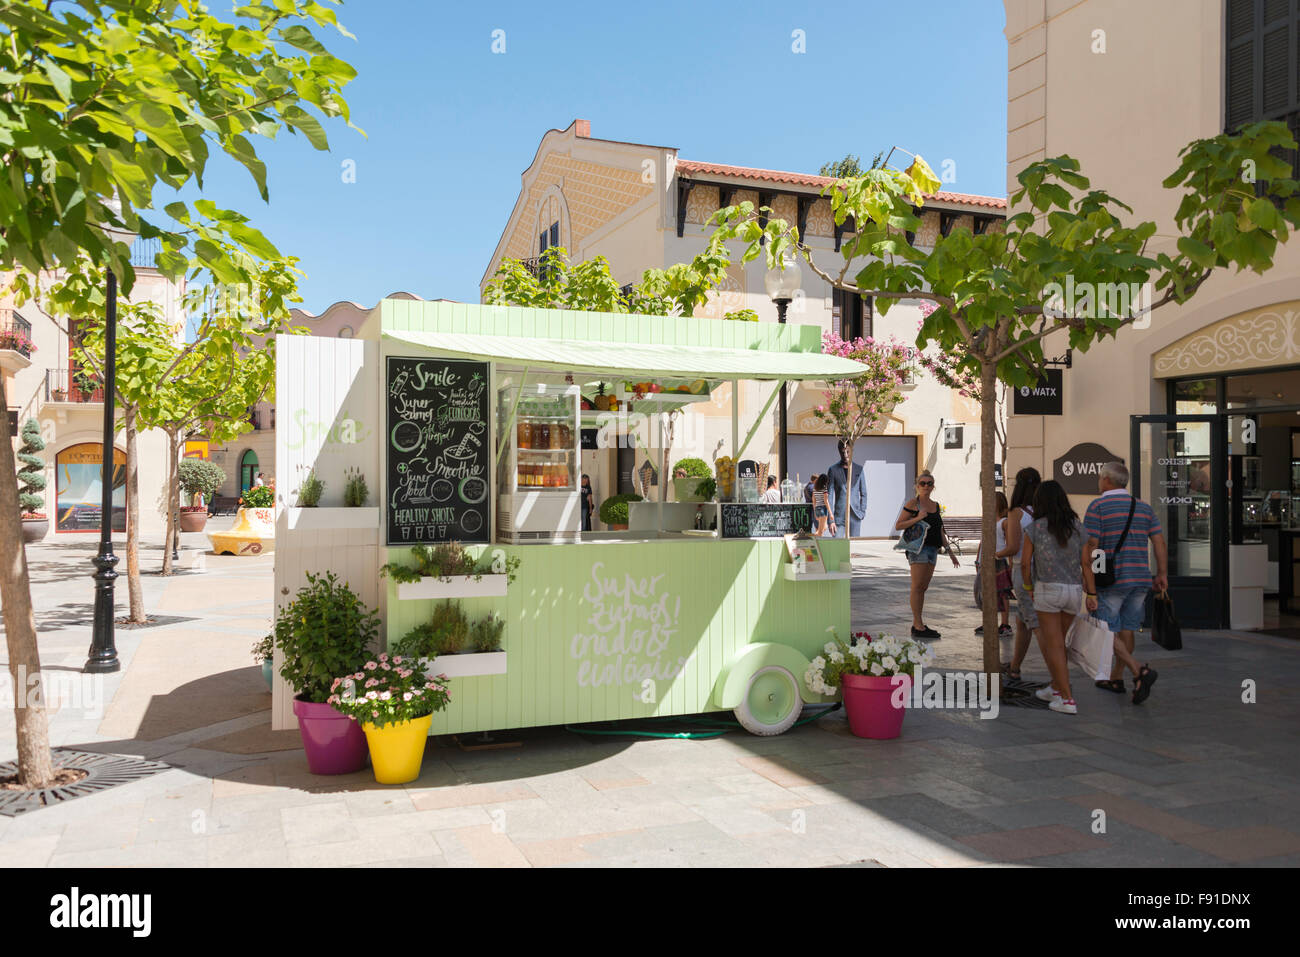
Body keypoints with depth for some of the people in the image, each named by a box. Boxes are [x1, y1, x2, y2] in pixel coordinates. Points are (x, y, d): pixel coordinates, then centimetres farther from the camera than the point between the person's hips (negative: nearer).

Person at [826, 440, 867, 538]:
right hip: (839, 515, -2)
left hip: (855, 515, 2)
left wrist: (862, 512, 2)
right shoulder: (833, 470, 0)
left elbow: (863, 493, 13)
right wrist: (831, 519, -10)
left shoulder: (859, 469, 7)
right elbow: (830, 495, -3)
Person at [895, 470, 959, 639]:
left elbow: (940, 532, 22)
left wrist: (950, 552, 19)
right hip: (918, 548, -7)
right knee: (917, 587, -7)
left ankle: (917, 624, 15)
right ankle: (918, 627, -5)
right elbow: (898, 525, -8)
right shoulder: (912, 504, -4)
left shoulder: (936, 506, 17)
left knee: (923, 587, 9)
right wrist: (918, 518, -17)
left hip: (932, 549, 7)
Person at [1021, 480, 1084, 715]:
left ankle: (1067, 700, -2)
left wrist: (1028, 588, 13)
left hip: (1048, 588, -4)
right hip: (1074, 590, 4)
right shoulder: (1077, 527, 3)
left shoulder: (1034, 528, -5)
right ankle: (1056, 688, 29)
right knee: (1055, 640, 21)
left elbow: (1025, 564, -3)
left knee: (1054, 645, 1)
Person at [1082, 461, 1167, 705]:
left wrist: (1090, 590, -12)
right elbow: (1160, 543, 3)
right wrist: (1162, 575, 10)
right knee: (1126, 629, 15)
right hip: (1140, 579, 6)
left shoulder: (1097, 507, -8)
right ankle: (1116, 679, 25)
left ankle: (1140, 672, -16)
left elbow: (1089, 550, -14)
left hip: (1110, 582, -6)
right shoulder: (1144, 507, 8)